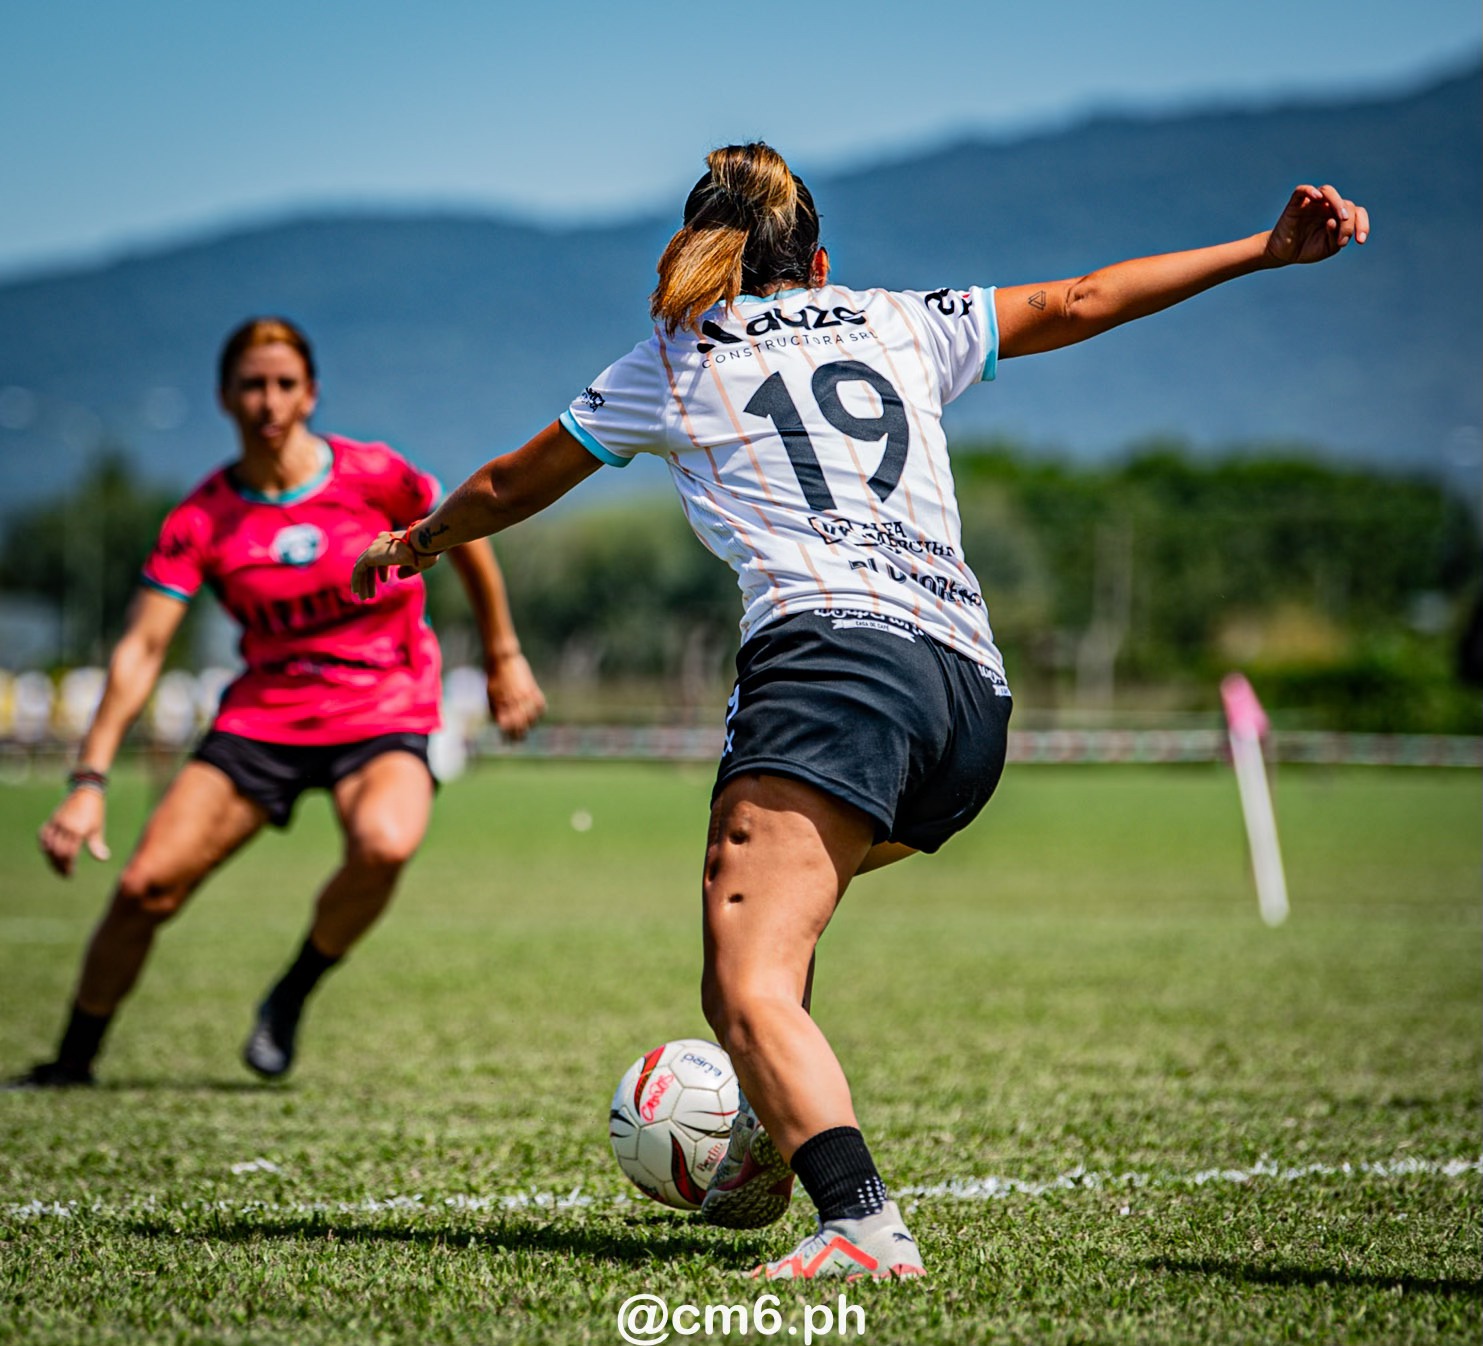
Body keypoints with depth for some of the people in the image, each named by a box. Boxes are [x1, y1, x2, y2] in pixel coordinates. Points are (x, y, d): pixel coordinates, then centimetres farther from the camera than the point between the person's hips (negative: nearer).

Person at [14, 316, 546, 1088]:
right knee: (146, 885, -10)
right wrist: (89, 780, -19)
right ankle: (72, 1061, 12)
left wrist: (503, 656, 13)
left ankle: (291, 998, -7)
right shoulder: (200, 521, -7)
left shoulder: (372, 475, -10)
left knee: (384, 844, -34)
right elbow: (140, 650, -10)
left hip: (384, 713, -2)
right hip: (261, 715, 2)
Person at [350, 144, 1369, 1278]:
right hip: (975, 688, 6)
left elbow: (507, 489, 32)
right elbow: (1079, 302, 31)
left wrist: (417, 542, 52)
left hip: (837, 655, -6)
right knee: (752, 883, 32)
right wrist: (1267, 250, 40)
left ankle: (862, 1225, -42)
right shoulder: (902, 326, 25)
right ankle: (770, 1145, 30)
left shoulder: (671, 365, 19)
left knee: (751, 994, -18)